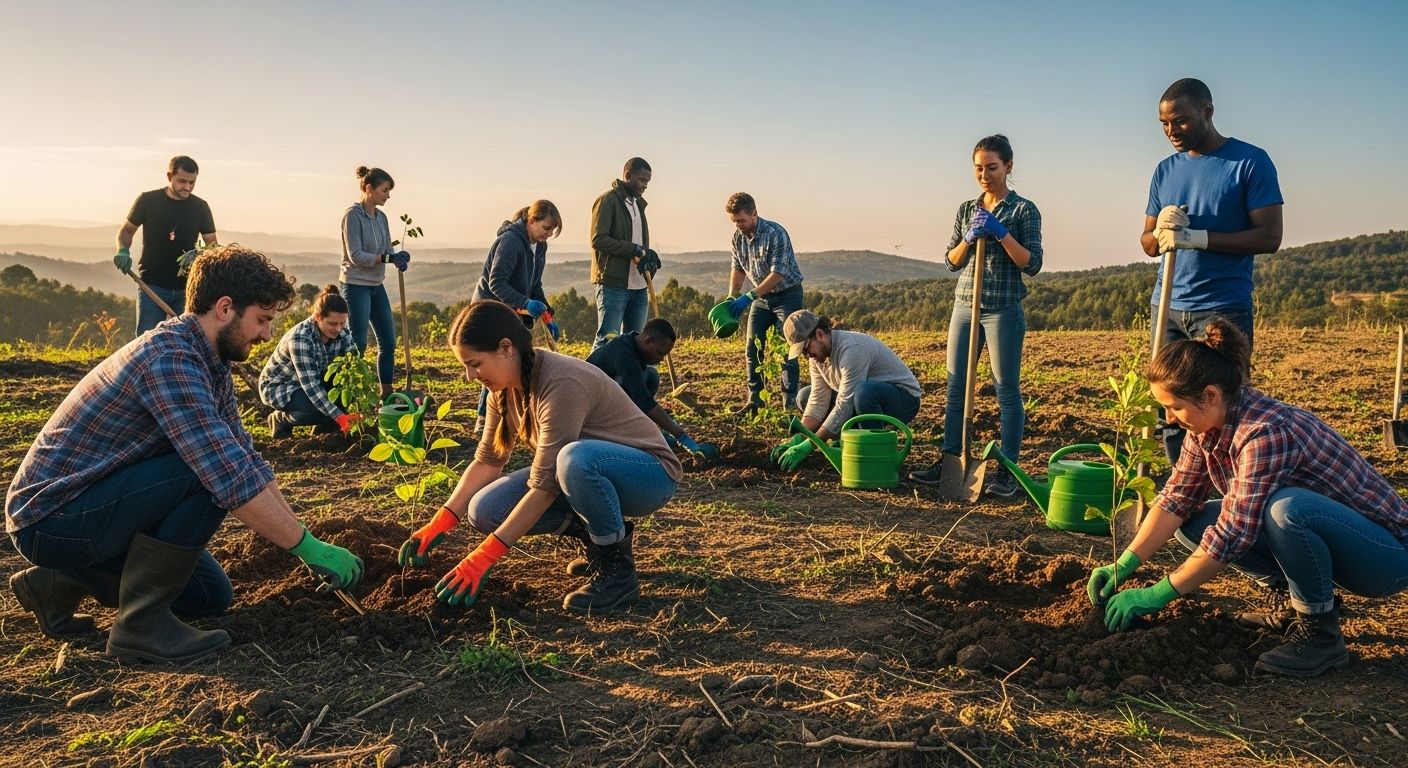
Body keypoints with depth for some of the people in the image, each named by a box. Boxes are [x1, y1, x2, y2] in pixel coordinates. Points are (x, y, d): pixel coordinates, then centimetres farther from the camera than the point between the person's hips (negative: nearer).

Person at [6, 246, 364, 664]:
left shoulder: (210, 365, 5)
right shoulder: (169, 359, -27)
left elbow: (248, 460, 8)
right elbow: (230, 476, -33)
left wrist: (299, 535, 2)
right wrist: (309, 547, -27)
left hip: (90, 508, 10)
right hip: (51, 518, -10)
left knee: (212, 597, 10)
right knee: (209, 473, -27)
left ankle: (60, 583, 17)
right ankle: (141, 621, -14)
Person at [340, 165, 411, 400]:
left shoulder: (381, 217, 10)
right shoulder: (353, 216, -13)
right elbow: (355, 256, -18)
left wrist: (398, 256, -11)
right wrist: (387, 258, -24)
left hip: (377, 286, 8)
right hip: (356, 286, -8)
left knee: (388, 342, 9)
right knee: (358, 344, -4)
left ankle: (386, 393, 18)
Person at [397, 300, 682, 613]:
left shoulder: (562, 385, -30)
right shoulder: (505, 384, -4)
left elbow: (544, 486, -30)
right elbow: (486, 460, 2)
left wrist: (482, 558, -28)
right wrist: (438, 525, -9)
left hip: (651, 473, -8)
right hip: (588, 472, 8)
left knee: (575, 457, -41)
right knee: (485, 511, -12)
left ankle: (616, 569, -18)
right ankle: (596, 536, 7)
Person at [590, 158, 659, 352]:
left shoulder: (638, 203, 20)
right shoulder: (608, 201, -7)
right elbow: (598, 239, -16)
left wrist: (648, 257, 1)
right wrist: (635, 250, -19)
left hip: (638, 287, 8)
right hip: (613, 285, -8)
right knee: (606, 340, -8)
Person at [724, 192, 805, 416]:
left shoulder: (775, 233, -24)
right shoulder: (738, 237, -3)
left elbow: (778, 273, -28)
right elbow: (738, 268, 10)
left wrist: (749, 296, -31)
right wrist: (732, 297, -4)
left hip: (787, 294, -6)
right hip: (761, 297, 7)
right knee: (752, 349, 3)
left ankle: (790, 403, -3)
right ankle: (755, 399, 12)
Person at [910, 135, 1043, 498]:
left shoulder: (1024, 210, -2)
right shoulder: (966, 209, 12)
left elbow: (1032, 264, -8)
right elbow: (953, 261, 11)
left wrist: (1001, 233, -17)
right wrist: (970, 238, -8)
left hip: (1004, 309, -5)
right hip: (965, 306, 5)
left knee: (1007, 390, -1)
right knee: (956, 388, 6)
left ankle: (1008, 470, 4)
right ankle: (949, 460, 14)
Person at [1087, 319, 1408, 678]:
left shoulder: (1266, 433, -31)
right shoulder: (1209, 422, -6)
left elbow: (1233, 533, -30)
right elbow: (1176, 498, -5)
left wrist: (1154, 596, -25)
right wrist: (1124, 565, -14)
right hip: (1318, 539, 8)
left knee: (1285, 508, -37)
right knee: (1191, 522, -5)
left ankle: (1320, 632, -15)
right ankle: (1289, 600, 8)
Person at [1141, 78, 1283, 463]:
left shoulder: (1250, 162, -1)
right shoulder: (1166, 170, 15)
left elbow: (1269, 237, -8)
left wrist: (1198, 237, -18)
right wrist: (1161, 231, -7)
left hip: (1224, 309, -5)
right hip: (1167, 308, 5)